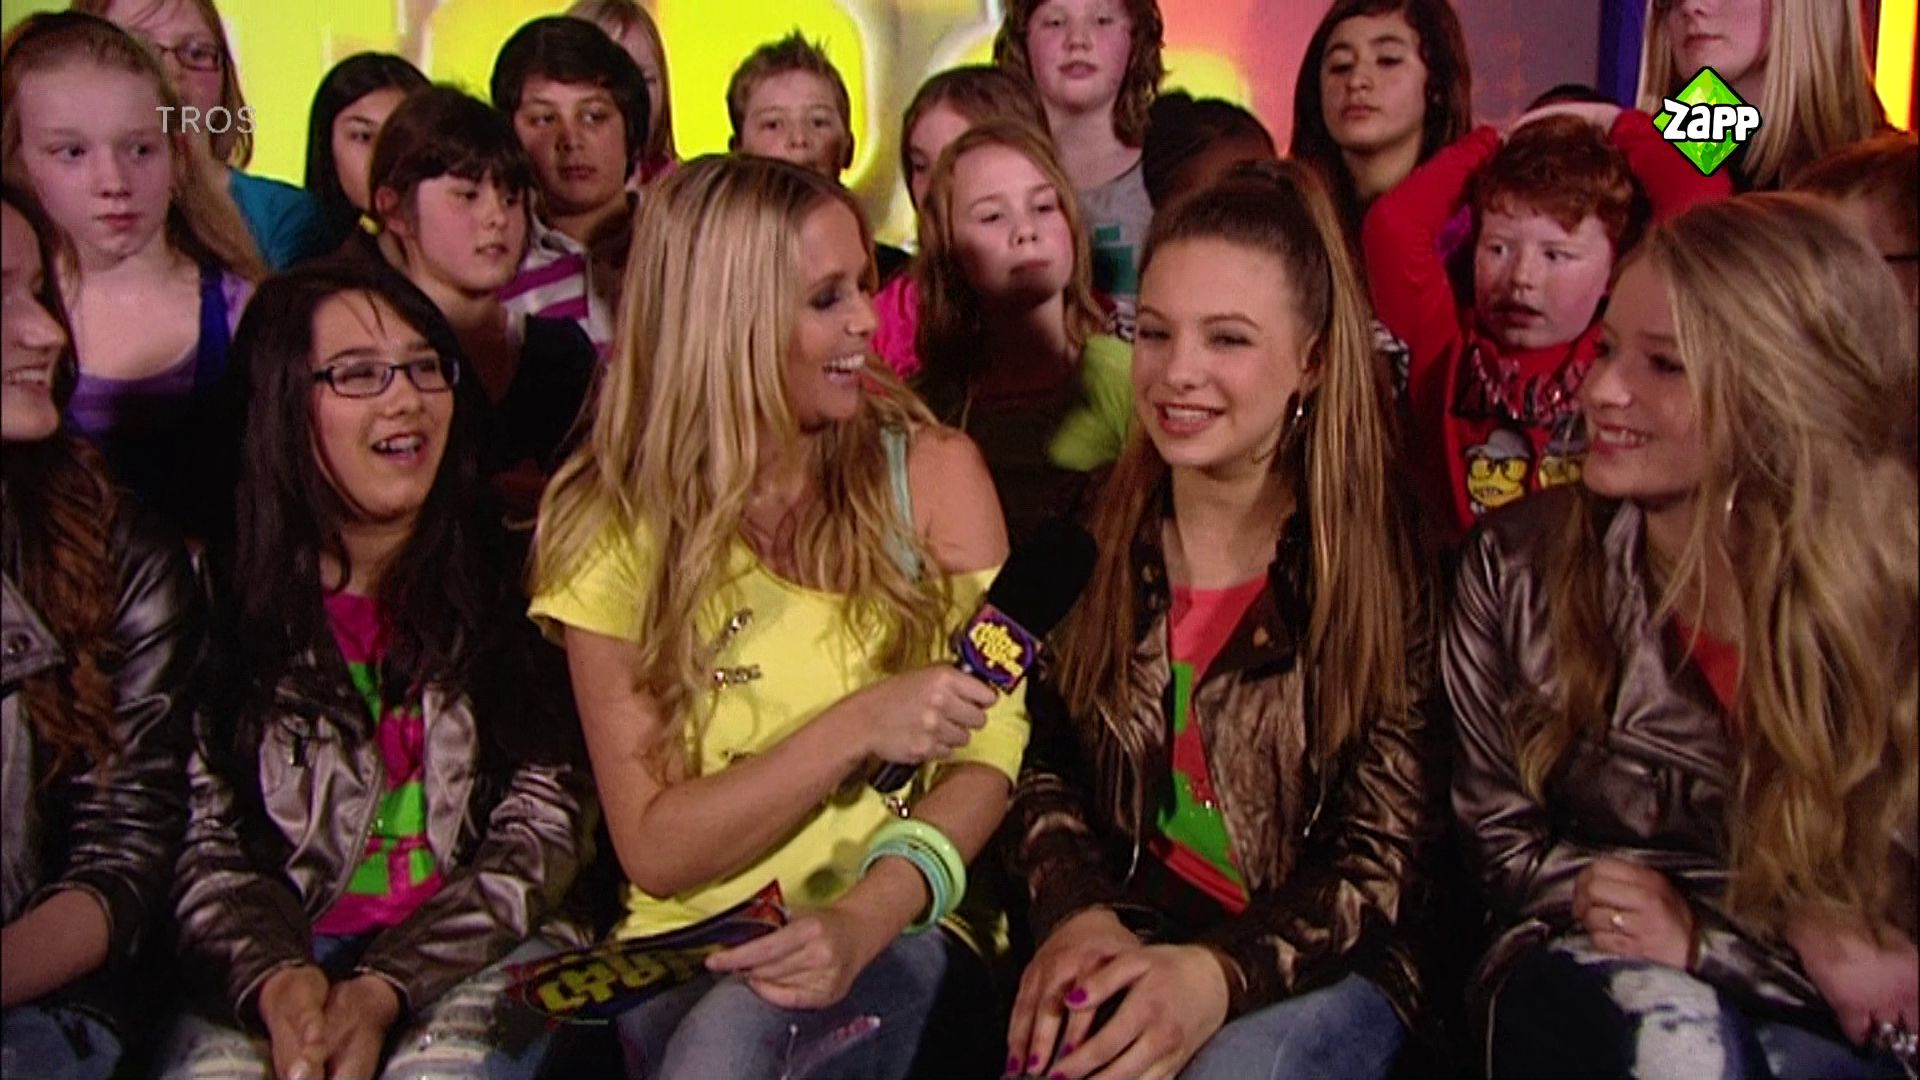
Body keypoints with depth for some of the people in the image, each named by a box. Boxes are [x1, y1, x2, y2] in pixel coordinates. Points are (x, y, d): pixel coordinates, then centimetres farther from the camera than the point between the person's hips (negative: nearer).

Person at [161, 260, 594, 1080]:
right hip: (291, 949, 1)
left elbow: (545, 827, -2)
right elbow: (204, 840, 2)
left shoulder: (516, 576, 1)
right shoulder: (221, 594, 3)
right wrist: (274, 980, -18)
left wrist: (384, 989, -14)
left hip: (478, 949, 0)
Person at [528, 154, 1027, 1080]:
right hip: (688, 949, 1)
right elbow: (654, 850, -4)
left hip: (899, 932, -1)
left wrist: (866, 914, -22)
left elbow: (993, 743, -4)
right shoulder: (613, 528, -1)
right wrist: (854, 730, -18)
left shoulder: (933, 471, 0)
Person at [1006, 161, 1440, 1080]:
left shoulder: (1386, 555, -9)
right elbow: (1043, 762, 7)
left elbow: (1384, 859, -9)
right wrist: (1080, 912, -13)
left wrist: (1220, 973, -25)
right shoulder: (1094, 533, 1)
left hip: (1318, 969, -2)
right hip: (1119, 947, 3)